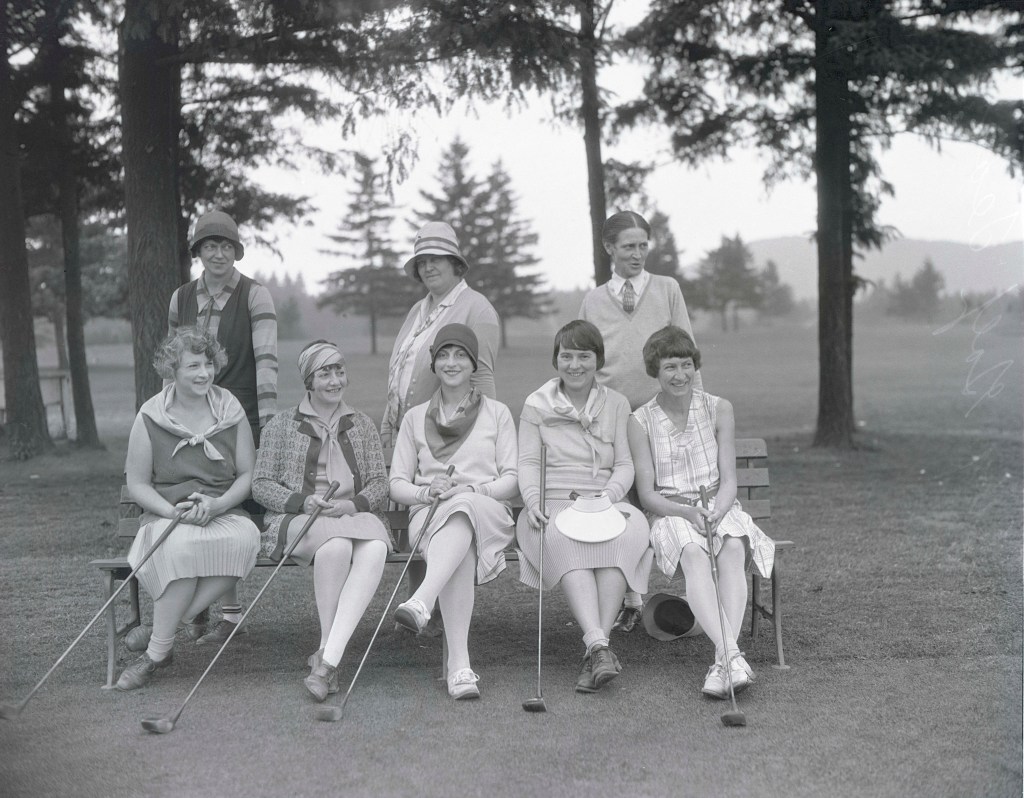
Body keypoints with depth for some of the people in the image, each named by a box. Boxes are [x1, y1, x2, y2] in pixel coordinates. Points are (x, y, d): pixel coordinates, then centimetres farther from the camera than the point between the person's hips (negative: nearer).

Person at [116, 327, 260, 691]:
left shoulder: (231, 412, 8)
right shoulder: (150, 418, 2)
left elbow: (248, 474, 8)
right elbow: (137, 483, 4)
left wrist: (217, 504, -12)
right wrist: (173, 511, -15)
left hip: (224, 514, 2)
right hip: (166, 515, -2)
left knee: (245, 537, -35)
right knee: (182, 545, -39)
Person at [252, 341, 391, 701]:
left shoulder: (361, 424, 19)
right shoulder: (282, 424, 12)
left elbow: (380, 482, 12)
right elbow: (261, 485, 6)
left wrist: (351, 504, -10)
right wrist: (304, 502, -12)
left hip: (356, 514, 2)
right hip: (298, 519, -2)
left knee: (375, 549, -35)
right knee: (336, 545, -38)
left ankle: (327, 658, -40)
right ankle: (328, 651, -27)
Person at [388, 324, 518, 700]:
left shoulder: (497, 413, 18)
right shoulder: (415, 418, 21)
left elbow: (512, 481, 9)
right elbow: (397, 484, 14)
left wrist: (472, 489, -12)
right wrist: (428, 492, -9)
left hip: (487, 510, 0)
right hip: (429, 512, 1)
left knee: (462, 513, -42)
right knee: (460, 554, -39)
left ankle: (420, 602, -64)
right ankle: (459, 663, -53)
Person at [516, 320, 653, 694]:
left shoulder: (616, 404, 17)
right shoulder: (536, 404, 15)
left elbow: (625, 464, 10)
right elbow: (527, 461, 8)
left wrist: (608, 496, -11)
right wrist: (533, 502, -12)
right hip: (551, 507, -1)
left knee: (624, 535, -34)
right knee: (566, 541, -37)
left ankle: (594, 649, -39)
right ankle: (599, 645, -49)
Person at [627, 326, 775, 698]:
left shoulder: (719, 409, 7)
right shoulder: (641, 421, 3)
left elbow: (728, 480, 2)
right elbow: (647, 493, -2)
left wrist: (716, 512, -19)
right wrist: (687, 512, -20)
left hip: (718, 507, 2)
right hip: (669, 513, -1)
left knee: (733, 546, -33)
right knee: (693, 553, -35)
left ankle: (722, 661, -44)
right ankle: (731, 654, -49)